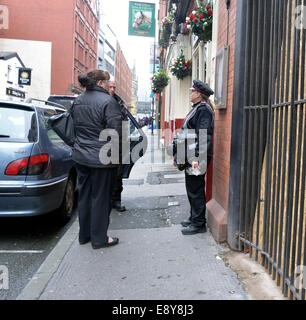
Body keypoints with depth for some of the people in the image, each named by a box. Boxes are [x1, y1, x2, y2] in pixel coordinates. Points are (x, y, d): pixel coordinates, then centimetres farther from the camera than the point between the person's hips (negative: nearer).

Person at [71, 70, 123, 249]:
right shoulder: (108, 101, -16)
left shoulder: (77, 102, 8)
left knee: (85, 196, 17)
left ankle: (84, 235, 29)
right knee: (101, 198, 4)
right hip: (102, 159, -7)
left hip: (81, 157, 7)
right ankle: (99, 239, 15)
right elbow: (115, 130, -18)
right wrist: (113, 153, -4)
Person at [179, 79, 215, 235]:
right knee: (192, 189, 17)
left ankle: (198, 224, 7)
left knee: (195, 190, -3)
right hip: (191, 156, 10)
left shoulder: (204, 109, -14)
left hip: (197, 158, -10)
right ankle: (194, 218, 29)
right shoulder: (197, 108, 17)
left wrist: (197, 157, -26)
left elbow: (204, 135, -22)